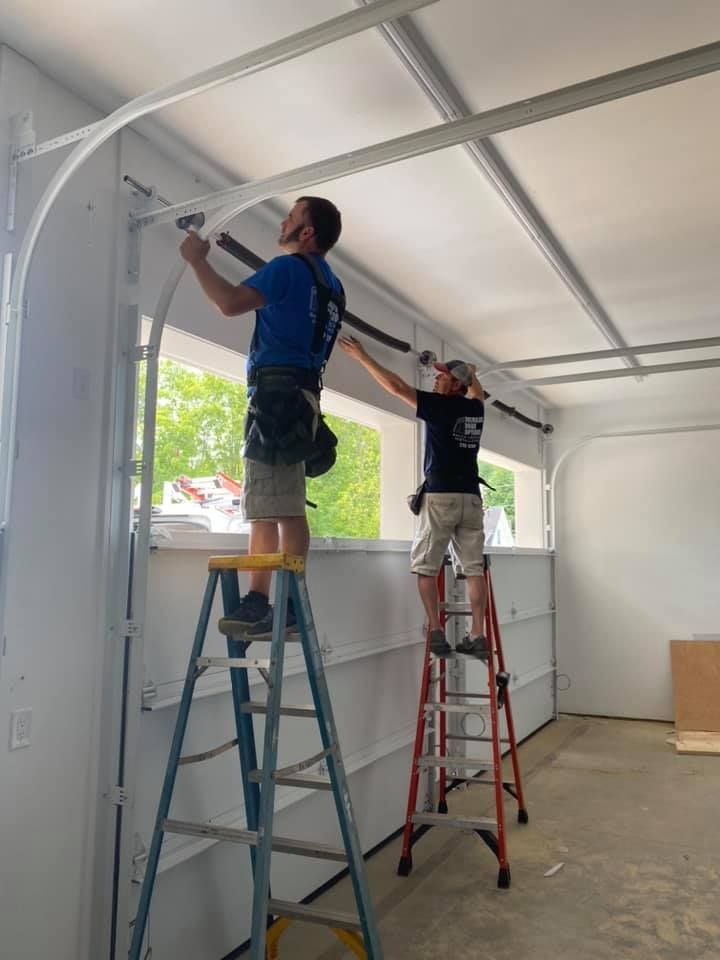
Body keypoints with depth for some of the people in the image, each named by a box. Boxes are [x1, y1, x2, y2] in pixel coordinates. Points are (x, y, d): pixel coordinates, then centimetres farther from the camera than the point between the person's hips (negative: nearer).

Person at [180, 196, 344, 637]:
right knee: (266, 508, 9)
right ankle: (258, 601, 11)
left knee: (282, 510, -12)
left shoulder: (290, 267, -5)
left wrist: (198, 259, -2)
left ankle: (289, 606, -12)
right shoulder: (331, 285, 23)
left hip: (278, 395, -10)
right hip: (297, 398, 10)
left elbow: (231, 303, -15)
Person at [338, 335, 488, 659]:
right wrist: (472, 374, 55)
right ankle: (477, 636, 2)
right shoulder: (475, 408, 13)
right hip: (471, 498, 6)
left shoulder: (440, 405, -4)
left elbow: (396, 386, -6)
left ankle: (436, 632, -4)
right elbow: (476, 392, 40)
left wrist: (362, 356, -1)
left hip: (440, 496, -6)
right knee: (474, 568, 4)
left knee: (425, 566, 2)